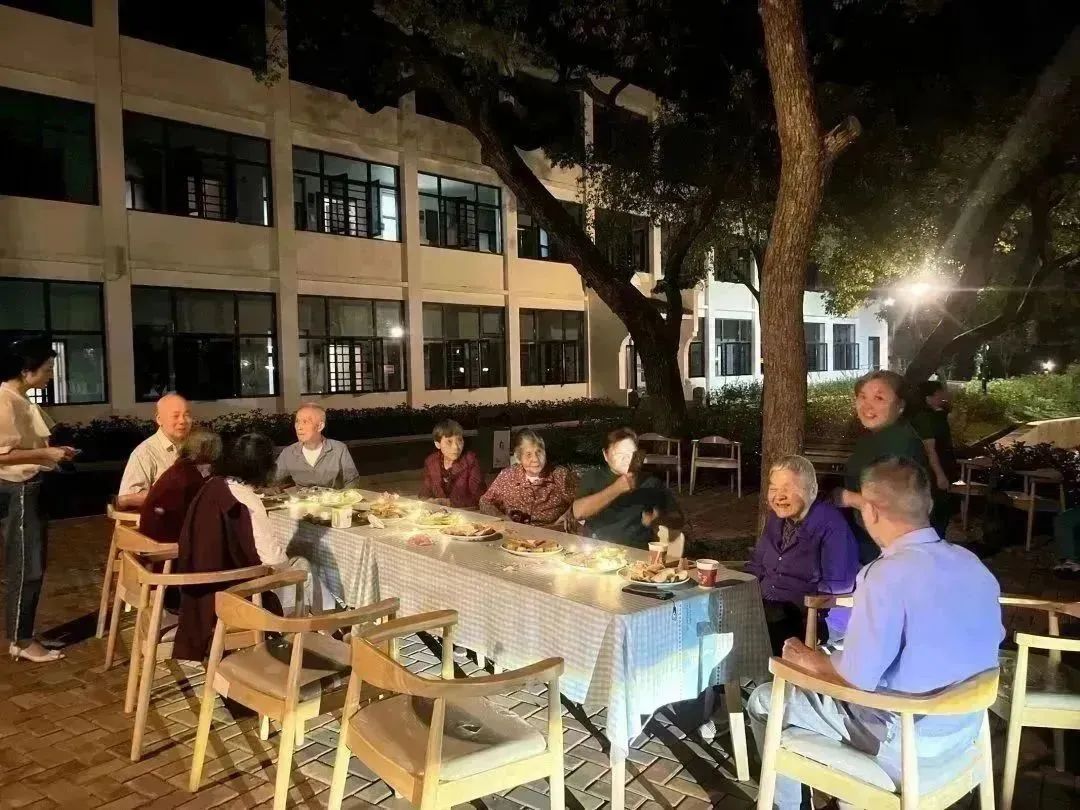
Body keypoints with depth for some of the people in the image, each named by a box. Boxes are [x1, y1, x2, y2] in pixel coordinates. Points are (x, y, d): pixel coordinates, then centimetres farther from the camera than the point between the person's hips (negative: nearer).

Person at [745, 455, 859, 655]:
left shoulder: (830, 524, -14)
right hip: (768, 605, 8)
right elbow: (757, 564, 19)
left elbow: (837, 586, -17)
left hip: (816, 617, -7)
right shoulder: (777, 517, 11)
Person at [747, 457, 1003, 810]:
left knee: (763, 701, 7)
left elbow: (857, 678, -26)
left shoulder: (888, 575, -27)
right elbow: (988, 640, 12)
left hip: (908, 742, -8)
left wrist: (807, 659, -5)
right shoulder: (973, 563, -2)